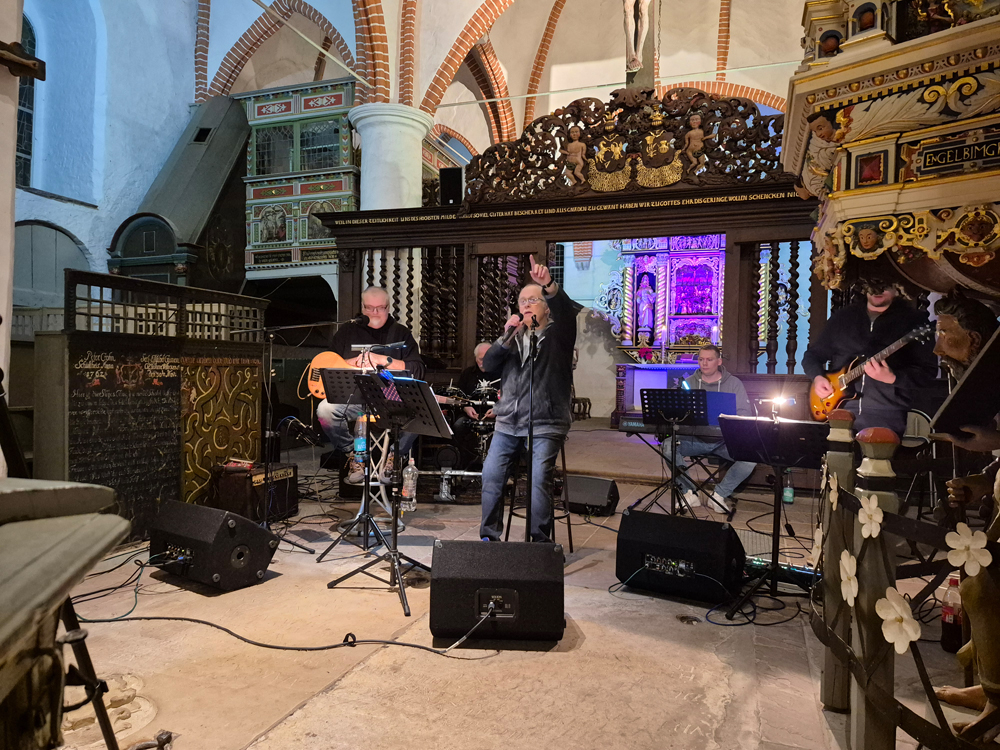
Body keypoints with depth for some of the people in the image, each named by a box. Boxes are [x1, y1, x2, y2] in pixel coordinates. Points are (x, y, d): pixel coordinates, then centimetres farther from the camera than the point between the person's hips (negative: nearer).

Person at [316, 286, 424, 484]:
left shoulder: (401, 333, 11)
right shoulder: (347, 331, 15)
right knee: (325, 409, -27)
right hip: (352, 397, 1)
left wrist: (383, 360, -15)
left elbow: (417, 370, -3)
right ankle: (354, 454, -2)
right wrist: (357, 361, -9)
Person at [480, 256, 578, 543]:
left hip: (546, 424, -5)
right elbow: (488, 363, 6)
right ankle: (489, 537, 11)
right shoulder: (514, 337, 19)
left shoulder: (558, 334, 4)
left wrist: (549, 285, -38)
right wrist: (506, 336, -9)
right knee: (491, 475, -3)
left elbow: (566, 310, -18)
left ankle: (540, 542, -4)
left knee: (539, 479, -17)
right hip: (508, 423, 5)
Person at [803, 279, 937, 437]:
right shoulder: (842, 316, 13)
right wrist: (817, 377, -1)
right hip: (839, 410, 3)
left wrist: (892, 378, -20)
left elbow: (928, 370, -3)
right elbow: (813, 353, 19)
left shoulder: (913, 319, 3)